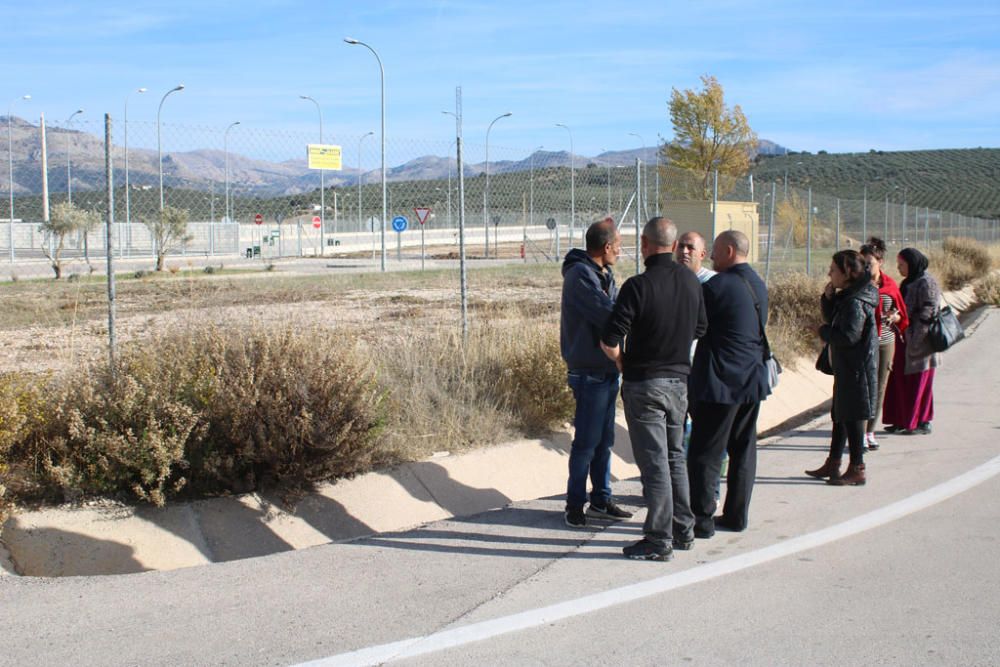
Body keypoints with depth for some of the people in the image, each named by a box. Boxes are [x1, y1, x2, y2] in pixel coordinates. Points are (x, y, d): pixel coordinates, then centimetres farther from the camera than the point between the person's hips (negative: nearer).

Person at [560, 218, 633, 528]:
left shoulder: (604, 275, 15)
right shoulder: (580, 275, -17)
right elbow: (609, 314, -24)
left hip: (608, 371, 9)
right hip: (589, 374, -9)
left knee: (604, 441, 15)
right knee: (586, 442, -3)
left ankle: (601, 500, 25)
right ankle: (575, 505, 7)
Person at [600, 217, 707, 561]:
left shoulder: (638, 286, -18)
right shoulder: (691, 281, 2)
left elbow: (609, 341, -20)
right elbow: (700, 329, 13)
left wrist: (623, 363, -1)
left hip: (644, 382, -6)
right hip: (680, 380, 6)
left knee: (654, 462, -2)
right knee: (675, 457, 18)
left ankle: (659, 540, 3)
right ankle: (683, 529, 25)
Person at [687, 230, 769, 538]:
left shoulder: (716, 287, -15)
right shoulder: (758, 285, 10)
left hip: (721, 382, -8)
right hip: (753, 380, 8)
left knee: (705, 453, -1)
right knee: (743, 449, 13)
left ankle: (702, 520, 2)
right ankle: (736, 515, 20)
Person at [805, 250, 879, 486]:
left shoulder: (855, 302, -20)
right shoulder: (846, 296, 10)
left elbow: (849, 336, -26)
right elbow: (832, 320, 16)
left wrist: (824, 331, -10)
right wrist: (828, 298, 1)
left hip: (856, 370, -10)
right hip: (846, 368, 10)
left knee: (851, 418, -2)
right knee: (840, 414, 16)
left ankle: (857, 470, 6)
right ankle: (832, 465, 26)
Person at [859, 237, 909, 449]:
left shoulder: (890, 285, 3)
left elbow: (902, 315, 10)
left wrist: (893, 317, -11)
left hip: (885, 341, 3)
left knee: (880, 388, 7)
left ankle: (870, 431, 18)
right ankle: (860, 434, -2)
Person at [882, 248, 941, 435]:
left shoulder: (926, 284, -15)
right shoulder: (907, 283, 13)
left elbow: (927, 314, -19)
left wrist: (915, 340, -22)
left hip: (920, 343, -9)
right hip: (904, 340, 9)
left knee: (919, 383, -1)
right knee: (901, 381, 10)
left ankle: (923, 422, 8)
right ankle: (903, 420, 17)